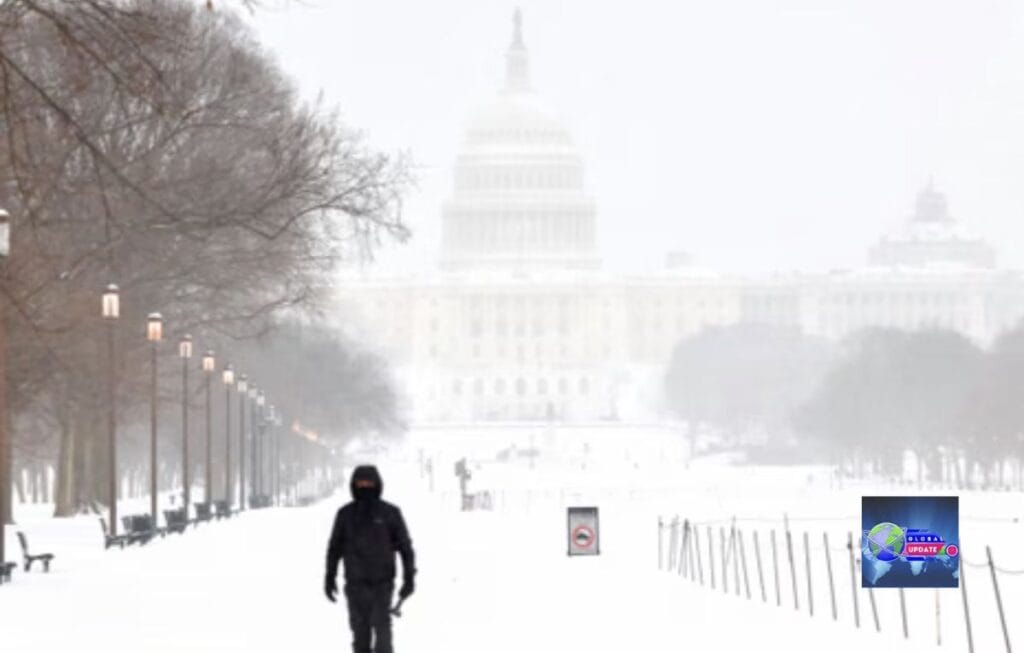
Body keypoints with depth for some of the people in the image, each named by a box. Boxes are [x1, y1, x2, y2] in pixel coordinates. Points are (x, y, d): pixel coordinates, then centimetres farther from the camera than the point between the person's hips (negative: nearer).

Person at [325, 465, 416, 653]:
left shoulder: (390, 513, 0)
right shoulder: (345, 514, 4)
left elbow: (405, 546, 4)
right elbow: (335, 547, 12)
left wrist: (409, 578, -1)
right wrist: (329, 578, 10)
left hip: (382, 581, -2)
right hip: (355, 582, 2)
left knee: (381, 625, -12)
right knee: (359, 628, 3)